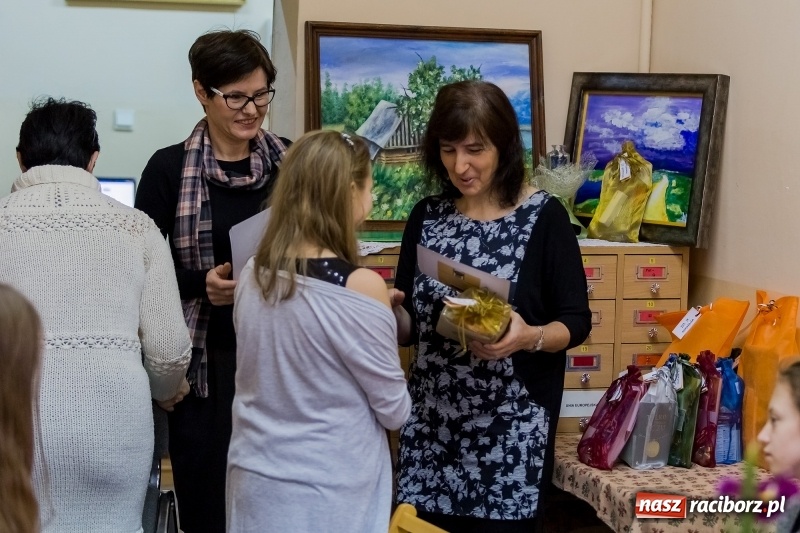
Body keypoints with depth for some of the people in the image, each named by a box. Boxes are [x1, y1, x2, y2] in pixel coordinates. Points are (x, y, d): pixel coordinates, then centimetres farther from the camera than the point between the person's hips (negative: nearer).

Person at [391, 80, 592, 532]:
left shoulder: (544, 216, -7)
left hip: (512, 426, -3)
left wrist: (529, 337, -24)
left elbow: (577, 321, -5)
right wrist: (390, 311, -13)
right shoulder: (426, 216, 5)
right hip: (432, 421, 4)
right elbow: (410, 328, 8)